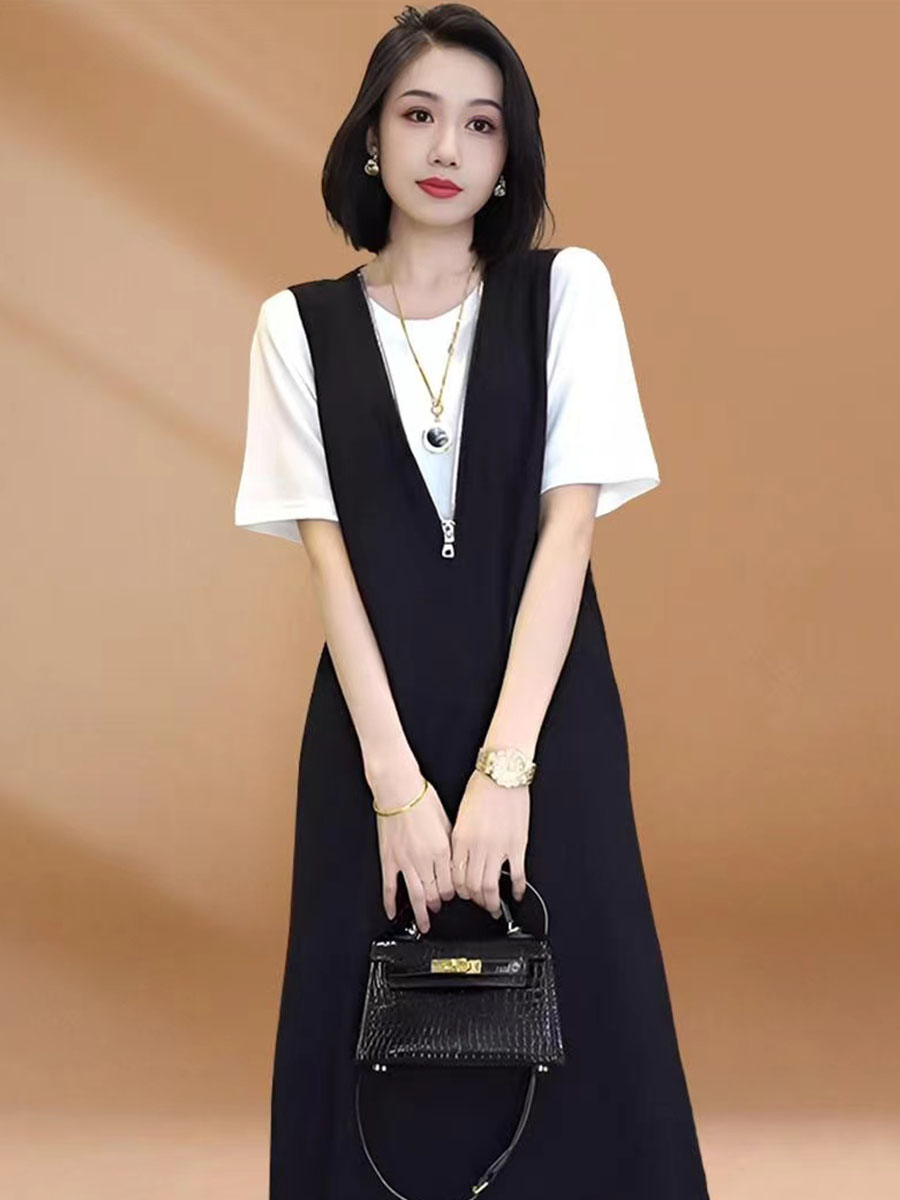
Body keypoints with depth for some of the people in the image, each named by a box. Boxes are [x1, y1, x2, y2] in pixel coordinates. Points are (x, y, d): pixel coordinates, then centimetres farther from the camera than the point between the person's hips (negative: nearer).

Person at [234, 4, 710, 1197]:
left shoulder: (568, 291, 2)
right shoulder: (300, 325, 4)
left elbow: (568, 529, -6)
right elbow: (329, 557, -3)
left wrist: (505, 768, -16)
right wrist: (396, 780, -14)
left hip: (546, 721, 0)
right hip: (377, 722, 1)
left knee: (563, 1030, 4)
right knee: (382, 1042, 5)